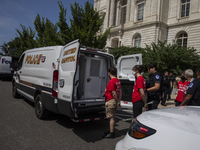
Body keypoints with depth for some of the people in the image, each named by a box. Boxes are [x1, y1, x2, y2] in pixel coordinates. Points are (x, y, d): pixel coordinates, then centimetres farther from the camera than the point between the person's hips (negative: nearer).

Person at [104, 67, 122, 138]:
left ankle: (111, 133, 6)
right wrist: (119, 101, 11)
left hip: (110, 101, -10)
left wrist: (117, 101, -10)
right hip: (115, 101, 10)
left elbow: (114, 93, -21)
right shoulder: (118, 81, 10)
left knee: (111, 117, -2)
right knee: (113, 117, 18)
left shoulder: (111, 81, -19)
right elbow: (120, 91, 12)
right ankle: (112, 131, 30)